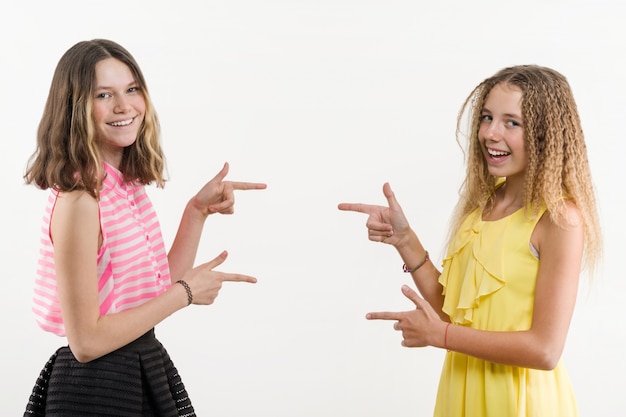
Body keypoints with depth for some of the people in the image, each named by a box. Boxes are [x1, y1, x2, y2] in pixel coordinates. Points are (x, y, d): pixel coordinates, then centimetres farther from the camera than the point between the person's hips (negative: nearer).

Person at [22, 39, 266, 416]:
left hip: (143, 373, 8)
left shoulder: (130, 184, 2)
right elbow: (86, 341, -22)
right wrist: (185, 293, -16)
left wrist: (198, 211, -1)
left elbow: (158, 291, 6)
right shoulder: (79, 200, -22)